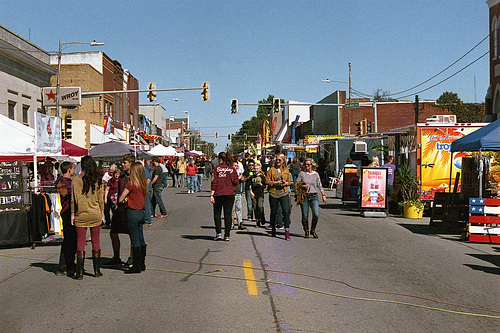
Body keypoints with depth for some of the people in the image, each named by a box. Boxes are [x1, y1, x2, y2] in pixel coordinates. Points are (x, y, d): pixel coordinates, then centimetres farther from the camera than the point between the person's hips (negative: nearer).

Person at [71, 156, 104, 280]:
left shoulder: (76, 180, -5)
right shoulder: (97, 180, -2)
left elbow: (73, 198, -2)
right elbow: (101, 198, 3)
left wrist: (72, 214, 5)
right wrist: (102, 212, 13)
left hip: (81, 215, -1)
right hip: (95, 215, 1)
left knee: (80, 243, 3)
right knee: (96, 241, 9)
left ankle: (79, 272, 2)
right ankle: (97, 270, 14)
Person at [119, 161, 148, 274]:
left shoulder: (131, 184, -15)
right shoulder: (143, 184, 6)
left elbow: (120, 199, -9)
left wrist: (124, 200, 11)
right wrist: (128, 199, 3)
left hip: (133, 213, -7)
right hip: (142, 212, 7)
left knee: (135, 240, -3)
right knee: (141, 239, 13)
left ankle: (136, 266, 1)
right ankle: (142, 263, 20)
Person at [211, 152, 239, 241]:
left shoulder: (217, 169, -4)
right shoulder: (232, 169, 2)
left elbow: (214, 182, -8)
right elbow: (235, 182, -1)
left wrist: (212, 194, -7)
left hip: (218, 194, -2)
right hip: (230, 194, 2)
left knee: (217, 213, 13)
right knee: (228, 215, 5)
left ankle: (218, 233, 3)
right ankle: (227, 235, 3)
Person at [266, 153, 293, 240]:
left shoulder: (286, 170, 9)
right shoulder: (272, 169, 3)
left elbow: (290, 181, 16)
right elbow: (267, 181, -1)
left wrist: (286, 183, -6)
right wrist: (276, 182, -14)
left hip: (284, 193, 1)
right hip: (273, 193, -1)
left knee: (286, 211, -12)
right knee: (273, 212, 9)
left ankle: (287, 231, -12)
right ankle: (273, 230, 27)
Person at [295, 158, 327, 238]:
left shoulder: (315, 174, 9)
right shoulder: (301, 174, 5)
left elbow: (320, 186, 13)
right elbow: (297, 184, 6)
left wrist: (323, 195, 8)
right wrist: (303, 186, -12)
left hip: (314, 196, 1)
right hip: (304, 197, -1)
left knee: (316, 215, -10)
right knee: (305, 216, 2)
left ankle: (313, 230, 10)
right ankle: (306, 232, 16)